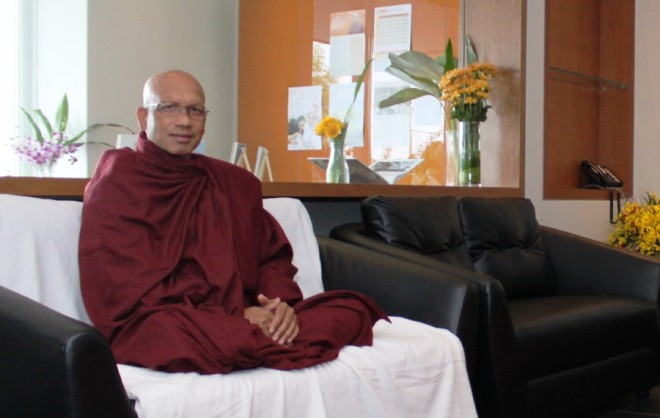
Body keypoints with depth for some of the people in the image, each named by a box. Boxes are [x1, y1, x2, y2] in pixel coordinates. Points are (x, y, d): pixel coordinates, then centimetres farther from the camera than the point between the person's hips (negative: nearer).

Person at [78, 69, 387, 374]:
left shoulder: (236, 183, 18)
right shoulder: (118, 182, 0)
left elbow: (273, 257, 17)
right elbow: (134, 292, -8)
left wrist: (280, 302, -7)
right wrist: (237, 317, -14)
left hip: (242, 321, 5)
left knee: (353, 309, -9)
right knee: (165, 330, -40)